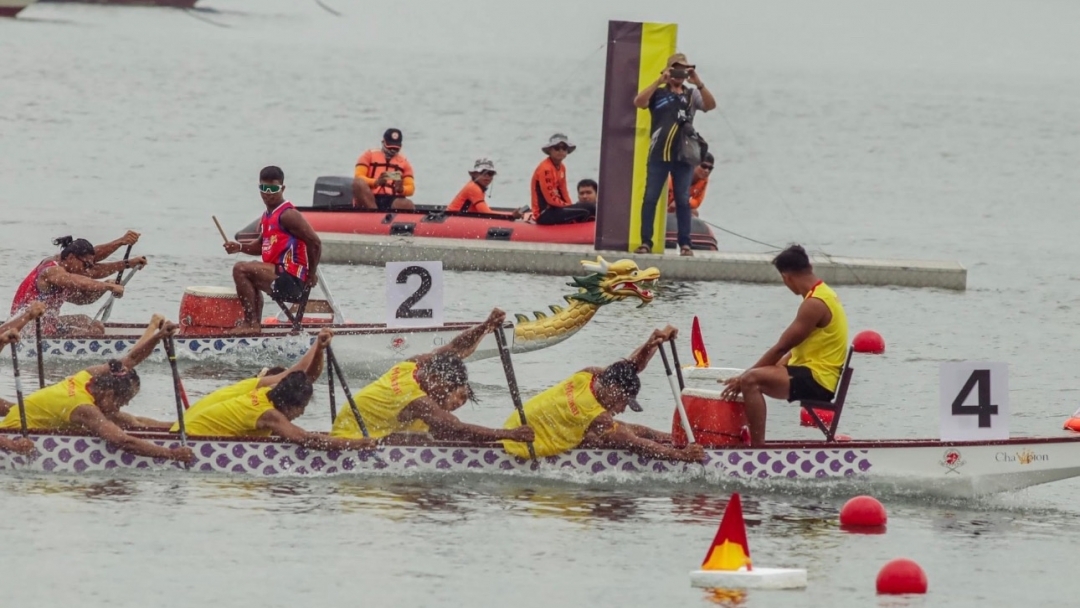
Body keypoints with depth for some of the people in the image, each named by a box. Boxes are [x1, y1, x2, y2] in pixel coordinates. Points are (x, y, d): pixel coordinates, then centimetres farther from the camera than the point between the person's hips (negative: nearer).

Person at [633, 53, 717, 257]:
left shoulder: (692, 95, 11)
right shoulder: (658, 93, 6)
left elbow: (711, 105, -5)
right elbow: (638, 102, -11)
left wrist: (699, 84, -19)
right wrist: (659, 82, -18)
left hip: (684, 156, 1)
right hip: (658, 155, -1)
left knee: (683, 200, 3)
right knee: (650, 198, -2)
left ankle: (685, 243, 6)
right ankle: (646, 242, 2)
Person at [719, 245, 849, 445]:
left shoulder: (815, 304, -18)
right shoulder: (824, 294, 15)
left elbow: (782, 347, -17)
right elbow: (797, 348, 18)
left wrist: (744, 377, -10)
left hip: (815, 381, -11)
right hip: (819, 379, 11)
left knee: (751, 380, -27)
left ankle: (758, 447, -29)